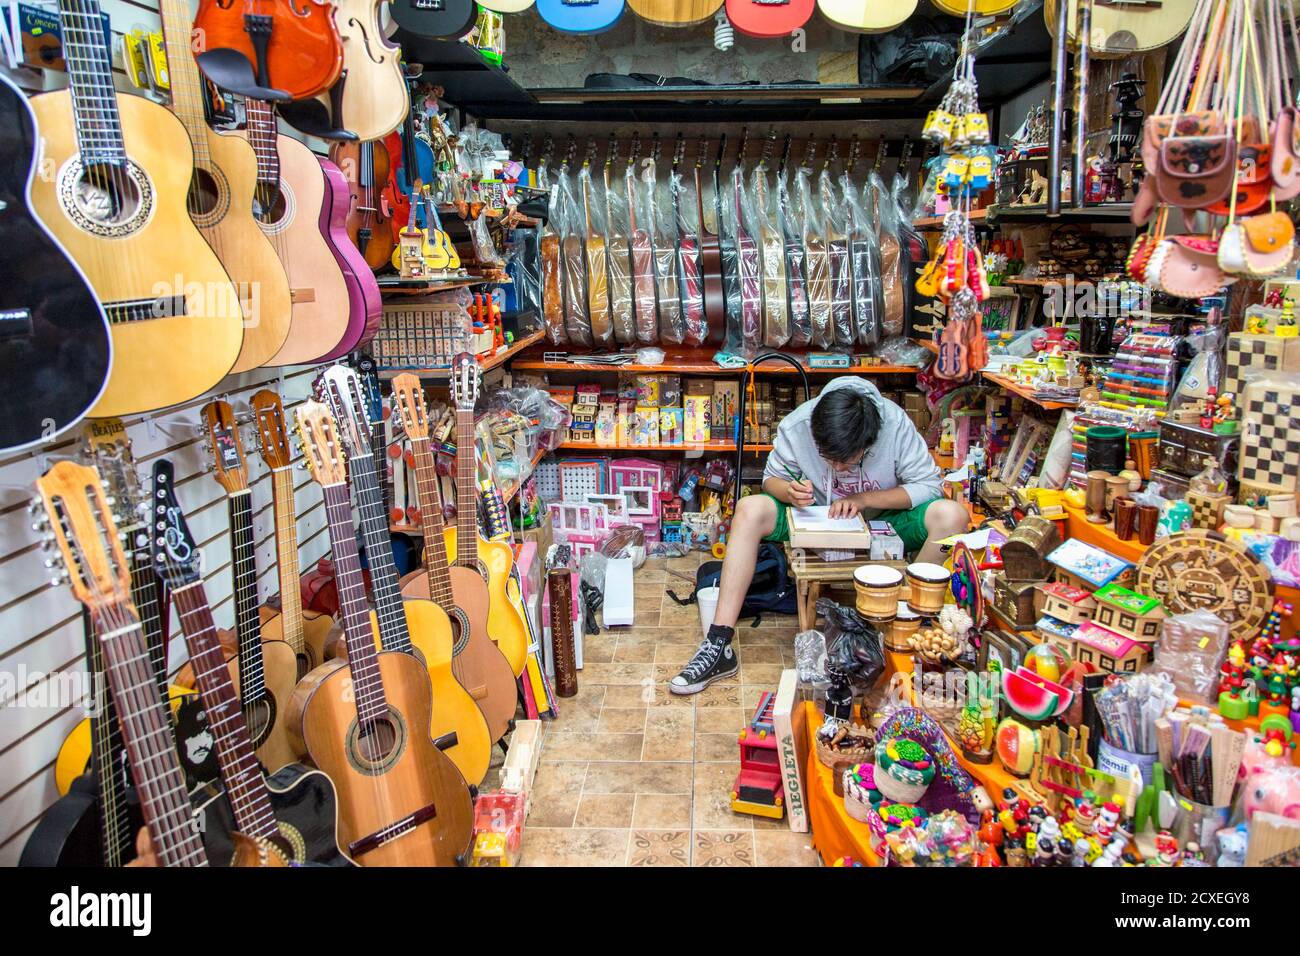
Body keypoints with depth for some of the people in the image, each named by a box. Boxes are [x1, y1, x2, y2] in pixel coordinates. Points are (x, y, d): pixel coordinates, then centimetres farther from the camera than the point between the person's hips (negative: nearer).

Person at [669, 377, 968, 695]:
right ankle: (719, 645, -29)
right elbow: (772, 478, -6)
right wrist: (790, 491, -31)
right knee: (749, 509, -26)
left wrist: (864, 498, -28)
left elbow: (928, 484, -17)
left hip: (881, 522, 0)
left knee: (951, 516, -29)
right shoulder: (796, 426, -22)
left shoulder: (897, 425, -25)